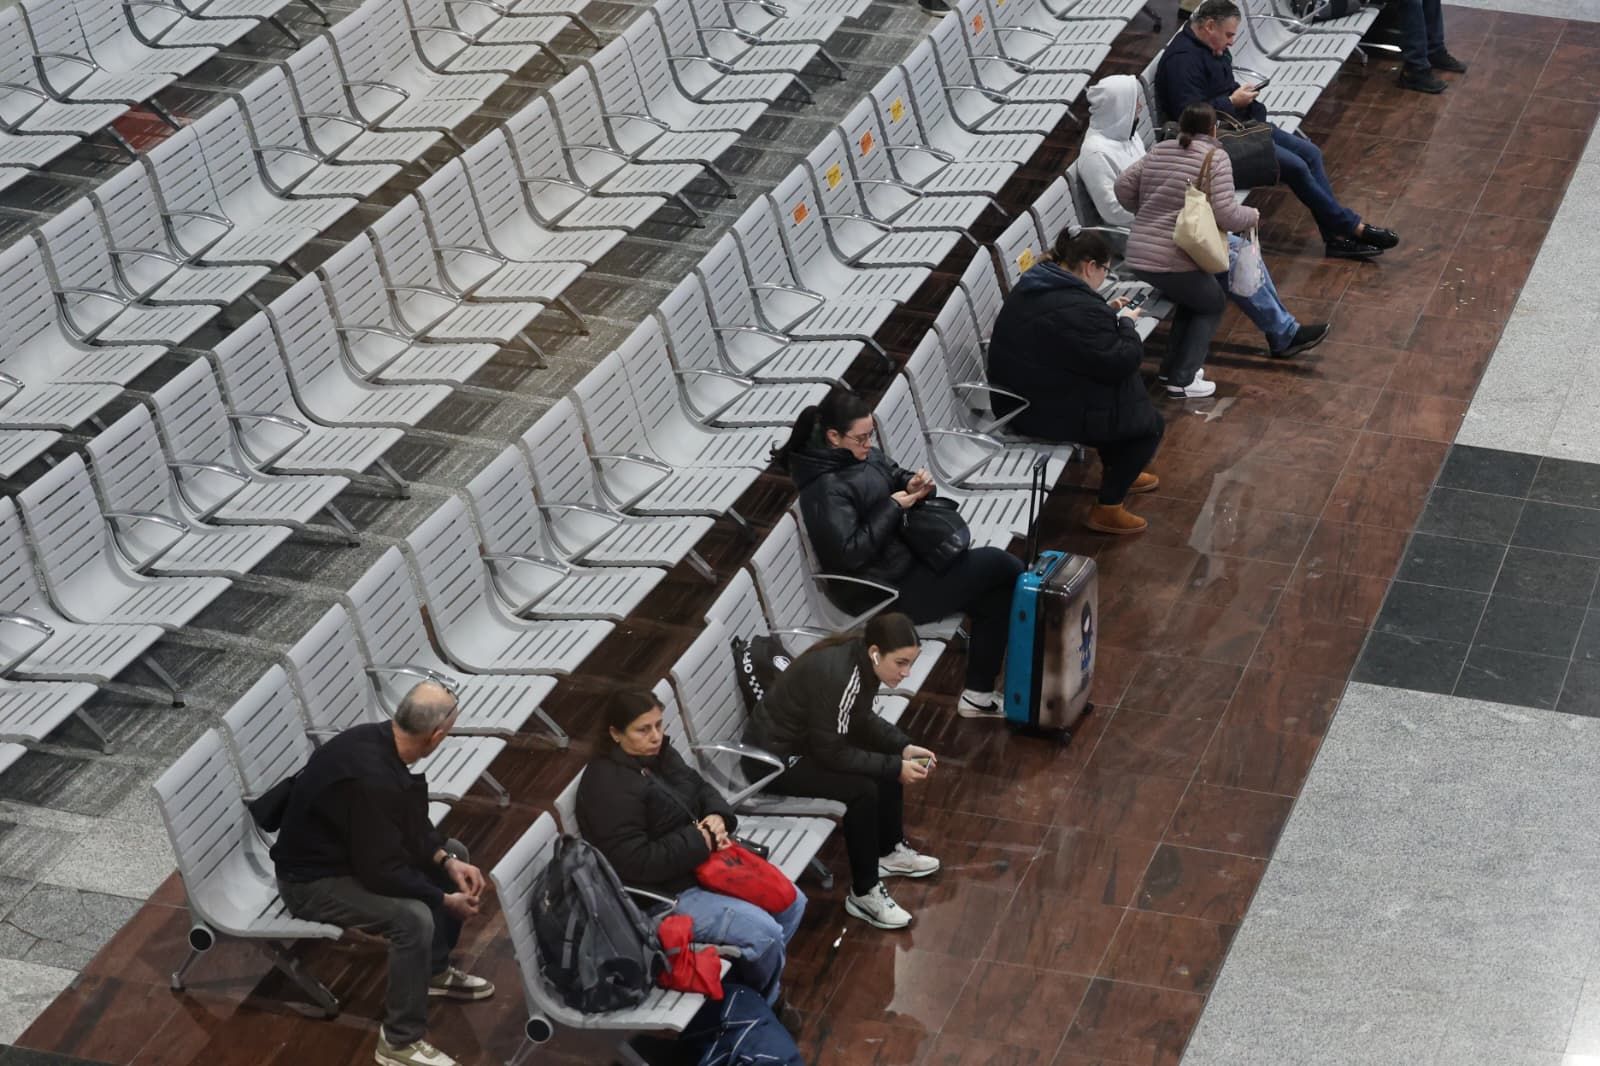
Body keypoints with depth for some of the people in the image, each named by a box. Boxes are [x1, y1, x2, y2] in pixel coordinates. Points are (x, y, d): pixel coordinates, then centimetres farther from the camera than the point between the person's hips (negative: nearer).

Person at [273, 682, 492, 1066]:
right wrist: (445, 899, -17)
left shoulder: (380, 741, -6)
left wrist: (448, 860, -4)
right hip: (313, 879, -10)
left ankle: (435, 969, 26)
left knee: (455, 854, 12)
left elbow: (413, 825, 9)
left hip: (354, 850, 10)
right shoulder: (371, 778, -35)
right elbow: (383, 873, -28)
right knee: (414, 918, -28)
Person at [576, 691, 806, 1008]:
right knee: (763, 933, -20)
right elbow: (636, 863, -28)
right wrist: (700, 840, -20)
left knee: (791, 903, 8)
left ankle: (755, 987, 23)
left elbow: (700, 788, 17)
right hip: (664, 894, -10)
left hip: (702, 865, 10)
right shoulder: (609, 788, -24)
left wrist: (717, 818, -7)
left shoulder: (658, 754, 4)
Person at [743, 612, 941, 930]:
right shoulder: (836, 675, -32)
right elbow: (831, 754, -27)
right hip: (774, 756, -10)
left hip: (809, 736, 10)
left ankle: (889, 852, 24)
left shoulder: (859, 659, -6)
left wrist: (904, 748, -3)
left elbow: (861, 721, 10)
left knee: (889, 762, 6)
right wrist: (894, 767, -22)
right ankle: (863, 894, -11)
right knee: (862, 789, -22)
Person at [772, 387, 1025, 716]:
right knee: (1005, 567, -3)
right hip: (887, 590, -9)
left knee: (995, 593, 2)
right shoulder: (826, 490, -24)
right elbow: (849, 553, -29)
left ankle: (979, 695, 9)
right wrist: (892, 507, -22)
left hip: (904, 559, 9)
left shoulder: (860, 454, 3)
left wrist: (915, 484, -5)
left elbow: (894, 476, 20)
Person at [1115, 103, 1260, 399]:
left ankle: (1172, 365, 32)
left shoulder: (1159, 151, 12)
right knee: (1212, 304, 17)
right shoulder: (1214, 157, -6)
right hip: (1175, 261, -6)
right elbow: (1227, 214, -13)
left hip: (1138, 256, 7)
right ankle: (1182, 380, 9)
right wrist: (1252, 216, 8)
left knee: (1191, 296, 30)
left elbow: (1124, 186, 13)